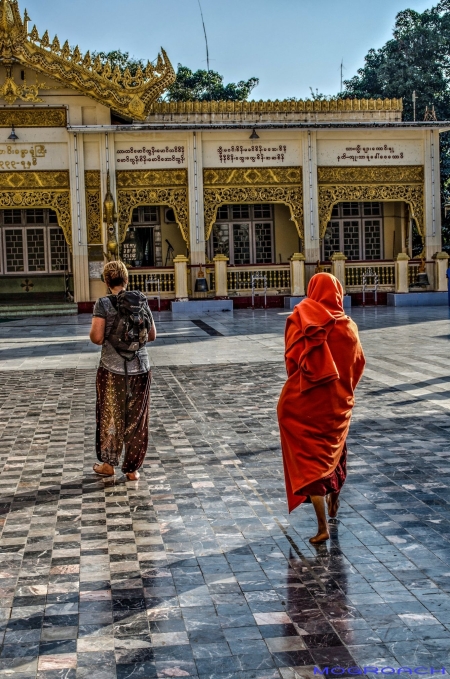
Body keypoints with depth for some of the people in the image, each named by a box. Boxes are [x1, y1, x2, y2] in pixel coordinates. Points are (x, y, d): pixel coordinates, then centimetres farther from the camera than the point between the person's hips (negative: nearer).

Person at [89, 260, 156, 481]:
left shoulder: (103, 304, -9)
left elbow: (97, 337, -13)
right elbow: (152, 336, 6)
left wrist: (101, 336, 9)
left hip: (112, 369, -2)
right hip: (140, 369, 2)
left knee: (110, 417, 14)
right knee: (136, 420, 10)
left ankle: (108, 464, 26)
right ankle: (132, 469, 17)